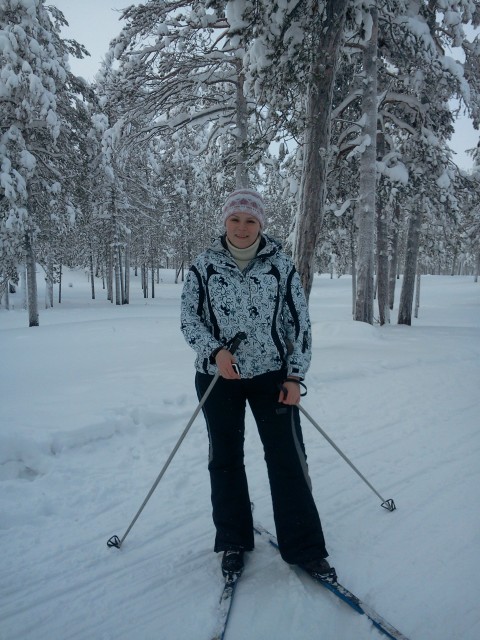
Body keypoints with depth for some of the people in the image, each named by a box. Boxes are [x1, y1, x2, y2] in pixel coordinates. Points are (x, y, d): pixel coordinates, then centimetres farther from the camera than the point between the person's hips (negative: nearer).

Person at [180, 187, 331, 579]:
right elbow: (189, 317, 0)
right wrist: (215, 350, -17)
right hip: (218, 376, 1)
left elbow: (300, 323, 0)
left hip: (271, 375, -1)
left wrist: (295, 376, -4)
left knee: (288, 458, 2)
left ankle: (303, 547, 20)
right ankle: (234, 542, 31)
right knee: (225, 459, 12)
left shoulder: (281, 265, -2)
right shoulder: (205, 265, -1)